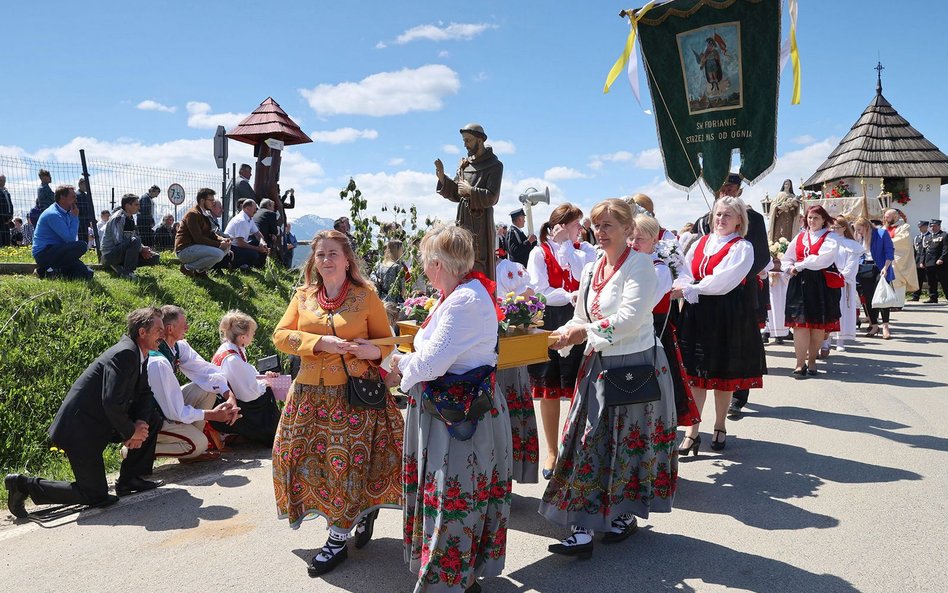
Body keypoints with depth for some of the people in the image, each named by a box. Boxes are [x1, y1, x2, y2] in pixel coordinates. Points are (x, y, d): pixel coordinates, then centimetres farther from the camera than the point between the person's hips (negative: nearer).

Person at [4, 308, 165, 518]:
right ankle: (25, 485, 5)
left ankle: (130, 479, 15)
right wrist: (131, 431, -15)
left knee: (152, 421, 7)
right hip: (80, 428, -10)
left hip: (99, 421, 10)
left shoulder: (139, 354, 7)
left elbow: (144, 394, 11)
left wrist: (140, 423, -8)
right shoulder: (124, 354, -24)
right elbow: (112, 403, -30)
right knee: (95, 496, -4)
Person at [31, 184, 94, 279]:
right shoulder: (53, 215, -18)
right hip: (44, 253, -8)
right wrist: (75, 217, -14)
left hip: (55, 251, 8)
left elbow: (70, 237, 18)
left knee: (88, 273, -3)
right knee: (81, 246, -27)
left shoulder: (66, 213, 11)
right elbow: (70, 239, -22)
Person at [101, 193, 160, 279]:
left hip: (123, 251, 9)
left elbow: (135, 237, 14)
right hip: (110, 254, -9)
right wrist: (141, 248, -21)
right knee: (135, 241, -35)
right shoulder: (118, 218, -16)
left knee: (154, 258, -2)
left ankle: (119, 268, 0)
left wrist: (144, 248, -6)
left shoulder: (131, 218, 12)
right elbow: (118, 241, -23)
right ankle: (127, 273, -23)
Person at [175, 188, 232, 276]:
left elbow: (209, 233, 12)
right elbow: (198, 238, -22)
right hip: (185, 249, -10)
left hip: (195, 246, 10)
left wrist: (222, 239, -8)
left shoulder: (203, 214, 14)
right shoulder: (192, 214, -16)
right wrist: (219, 244, -21)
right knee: (218, 254, -27)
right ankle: (187, 267, -8)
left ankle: (200, 269, 5)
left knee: (227, 247, 3)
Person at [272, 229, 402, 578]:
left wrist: (375, 351, -18)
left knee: (348, 461, -4)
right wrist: (320, 343, -12)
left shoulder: (366, 296, -1)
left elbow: (386, 340, 6)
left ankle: (337, 540, 12)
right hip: (311, 393, 4)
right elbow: (280, 335, 2)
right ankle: (362, 510, 28)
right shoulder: (303, 297, 8)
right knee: (310, 457, 6)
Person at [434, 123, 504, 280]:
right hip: (463, 219, 6)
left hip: (480, 220, -6)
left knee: (479, 264, -9)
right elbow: (455, 194, 14)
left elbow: (491, 198, -11)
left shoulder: (494, 165, -3)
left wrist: (470, 190, -10)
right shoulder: (464, 164, 15)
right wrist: (442, 177, 1)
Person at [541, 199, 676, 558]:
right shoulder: (591, 270, 11)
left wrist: (585, 333, -22)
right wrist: (562, 336, -3)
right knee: (588, 445, 3)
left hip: (637, 365, -6)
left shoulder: (640, 264, -10)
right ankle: (583, 529, 8)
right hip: (599, 366, 6)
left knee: (630, 444, 6)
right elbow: (581, 319, 14)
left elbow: (630, 318, -21)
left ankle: (627, 514, 27)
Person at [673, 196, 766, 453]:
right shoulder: (700, 243, 12)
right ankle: (692, 433, 7)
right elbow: (685, 275, 7)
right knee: (694, 373, 2)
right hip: (696, 312, 4)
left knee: (723, 373, 7)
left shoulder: (742, 247, -5)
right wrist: (681, 290, -15)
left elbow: (723, 282, -17)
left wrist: (688, 290, -16)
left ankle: (720, 427, 26)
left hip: (727, 316, -4)